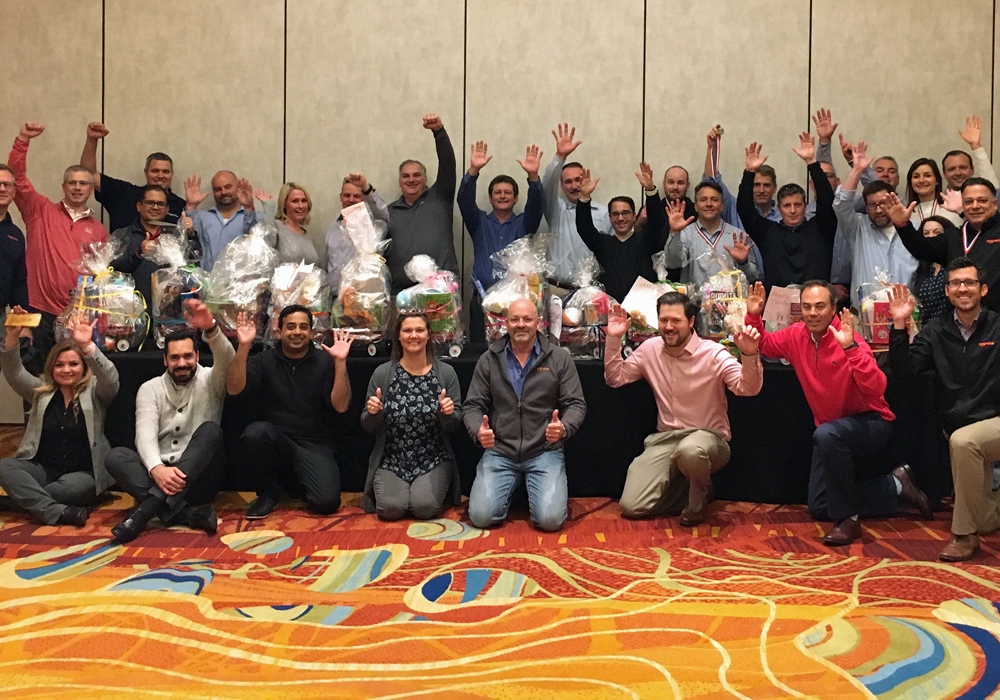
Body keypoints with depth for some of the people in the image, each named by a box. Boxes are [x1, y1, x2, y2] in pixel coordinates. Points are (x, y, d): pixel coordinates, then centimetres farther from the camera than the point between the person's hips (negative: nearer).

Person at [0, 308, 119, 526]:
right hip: (42, 470, 4)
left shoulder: (95, 392, 1)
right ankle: (60, 512, -35)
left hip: (83, 473, -4)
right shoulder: (41, 391, 13)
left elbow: (110, 378, -20)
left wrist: (88, 346, -37)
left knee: (75, 487, -37)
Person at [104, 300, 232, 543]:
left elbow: (227, 362, -21)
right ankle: (188, 513, -37)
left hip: (198, 478, -2)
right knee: (116, 456, -23)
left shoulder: (210, 381, 3)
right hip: (159, 473, 2)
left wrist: (211, 329, -42)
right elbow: (145, 433, -9)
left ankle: (147, 508, -37)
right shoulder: (150, 388, 7)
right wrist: (157, 469, -30)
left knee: (210, 430, -29)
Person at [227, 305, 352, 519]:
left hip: (314, 445, -1)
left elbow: (340, 405, -11)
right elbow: (233, 389, -11)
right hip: (275, 441, 1)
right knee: (254, 432, -33)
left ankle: (296, 482, 15)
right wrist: (243, 347, -21)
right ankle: (269, 492, -5)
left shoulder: (325, 361, 0)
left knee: (327, 502, -23)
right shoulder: (265, 361, 5)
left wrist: (340, 362, -21)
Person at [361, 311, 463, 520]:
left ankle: (438, 488, 12)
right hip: (391, 460, 1)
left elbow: (455, 424, 0)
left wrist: (448, 413, -21)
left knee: (425, 507, -22)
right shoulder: (382, 373, -2)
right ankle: (386, 488, 14)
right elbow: (368, 426, 3)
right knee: (391, 508, -21)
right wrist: (373, 413, -19)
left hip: (434, 460, 0)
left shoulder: (446, 372, -2)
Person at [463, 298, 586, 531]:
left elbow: (576, 404, 0)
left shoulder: (560, 358, 0)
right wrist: (478, 431, -17)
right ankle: (510, 491, 20)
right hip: (499, 452, 1)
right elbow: (473, 406, 5)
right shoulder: (488, 360, 4)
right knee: (481, 516, -13)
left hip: (545, 452, -1)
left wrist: (564, 428, -23)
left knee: (550, 519, -18)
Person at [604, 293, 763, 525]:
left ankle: (699, 496, -5)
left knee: (690, 451, -44)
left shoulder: (713, 353, -11)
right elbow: (615, 378, 9)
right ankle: (686, 490, 17)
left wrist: (749, 355, -39)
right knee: (632, 506, -13)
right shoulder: (649, 349, 3)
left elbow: (748, 389, -20)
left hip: (708, 437, -4)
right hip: (665, 438, 4)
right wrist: (614, 339, -3)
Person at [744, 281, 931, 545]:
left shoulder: (848, 338, -23)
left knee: (826, 434, -40)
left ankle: (848, 518, -21)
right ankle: (894, 486, 18)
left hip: (871, 423, -6)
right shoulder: (796, 335, -6)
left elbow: (876, 389, -35)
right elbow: (763, 344, 10)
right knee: (818, 508, 6)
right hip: (833, 438, 7)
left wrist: (850, 347, -44)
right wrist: (754, 316, -7)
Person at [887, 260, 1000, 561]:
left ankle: (964, 534, -22)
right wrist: (900, 325, -18)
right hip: (961, 432, 4)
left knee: (962, 441, -38)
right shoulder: (935, 332, 3)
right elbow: (905, 370, -10)